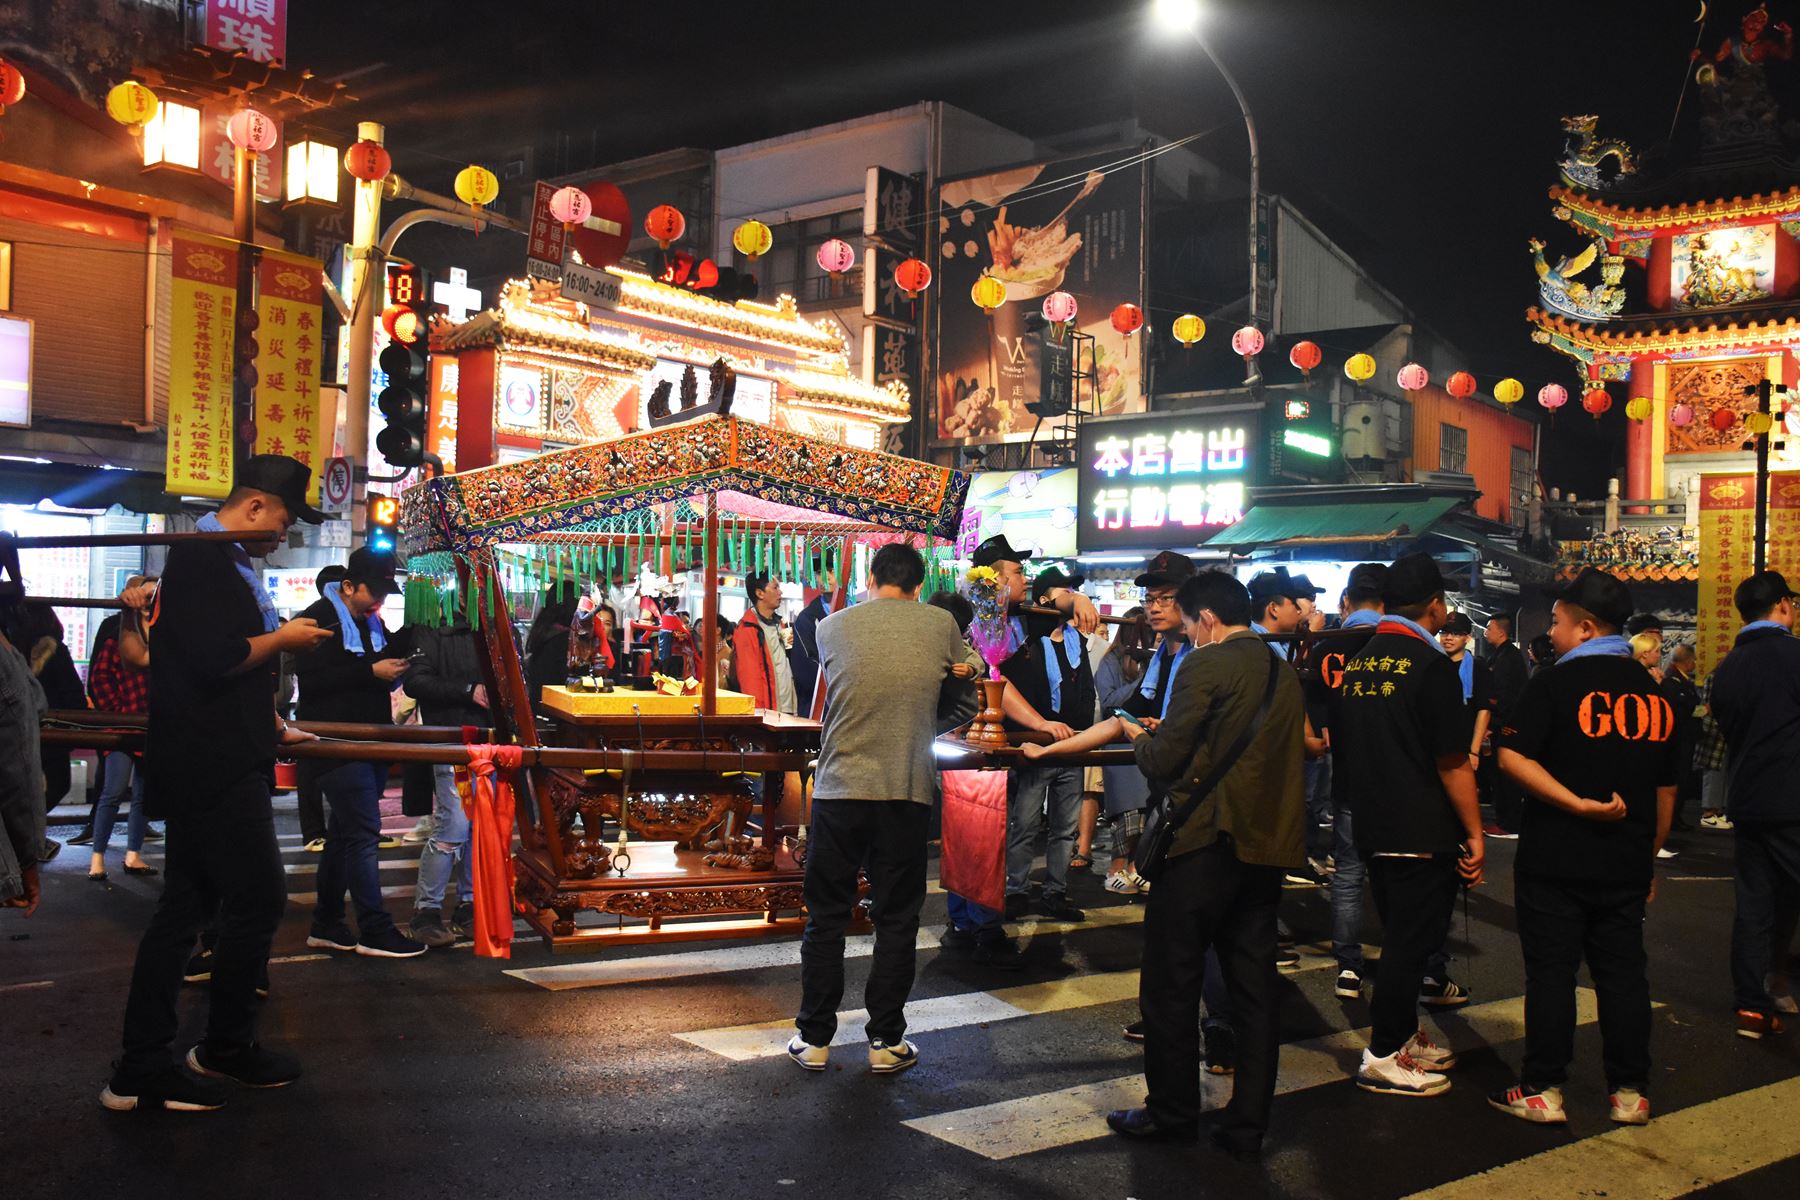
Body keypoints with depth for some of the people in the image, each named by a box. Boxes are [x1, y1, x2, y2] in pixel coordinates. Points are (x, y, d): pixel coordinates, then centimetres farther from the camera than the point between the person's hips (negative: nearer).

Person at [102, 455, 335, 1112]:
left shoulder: (216, 558, 20)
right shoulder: (204, 559, -14)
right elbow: (217, 659, -24)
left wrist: (269, 725, 27)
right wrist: (282, 638, -8)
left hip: (206, 762, 11)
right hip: (215, 764, -11)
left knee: (185, 905, 11)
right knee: (259, 897, -3)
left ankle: (141, 1070, 15)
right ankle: (227, 1046, 14)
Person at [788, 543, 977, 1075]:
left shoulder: (832, 627, 1)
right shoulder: (941, 624, 1)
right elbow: (964, 707, 10)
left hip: (839, 789, 0)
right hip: (907, 793, 0)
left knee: (826, 917, 10)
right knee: (896, 920, 10)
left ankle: (814, 1038, 17)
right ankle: (886, 1040, 17)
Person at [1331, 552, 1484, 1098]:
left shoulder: (1358, 664, 8)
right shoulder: (1431, 664, -15)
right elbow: (1453, 762, -16)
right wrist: (1474, 832, -9)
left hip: (1374, 827, 8)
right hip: (1424, 833, -8)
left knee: (1401, 936, 19)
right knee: (1411, 941, 1)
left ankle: (1404, 1035, 31)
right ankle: (1384, 1058, 7)